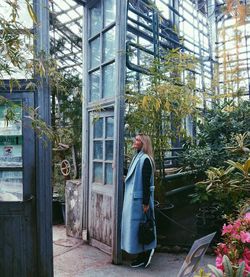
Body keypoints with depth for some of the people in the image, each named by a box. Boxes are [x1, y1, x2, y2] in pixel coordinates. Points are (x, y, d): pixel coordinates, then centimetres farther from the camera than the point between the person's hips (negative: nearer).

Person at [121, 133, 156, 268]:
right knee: (134, 226, 14)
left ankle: (145, 254, 18)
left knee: (139, 226, 0)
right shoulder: (137, 157, 11)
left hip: (139, 199, -9)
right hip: (132, 197, 9)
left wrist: (146, 203, -19)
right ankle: (143, 255, 26)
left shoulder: (145, 160, -16)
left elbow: (146, 183, -19)